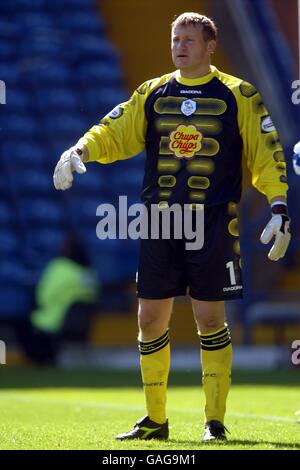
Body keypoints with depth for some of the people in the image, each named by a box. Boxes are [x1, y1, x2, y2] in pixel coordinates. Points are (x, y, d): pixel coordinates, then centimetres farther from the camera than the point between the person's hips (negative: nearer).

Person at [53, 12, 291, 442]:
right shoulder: (152, 93, 12)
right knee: (151, 319, 4)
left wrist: (279, 206, -8)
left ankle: (215, 422, 4)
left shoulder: (238, 96, 2)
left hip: (214, 222, -3)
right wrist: (80, 150, -10)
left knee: (209, 317, -5)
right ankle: (155, 420, 16)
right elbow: (114, 133, 9)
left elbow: (266, 153, 1)